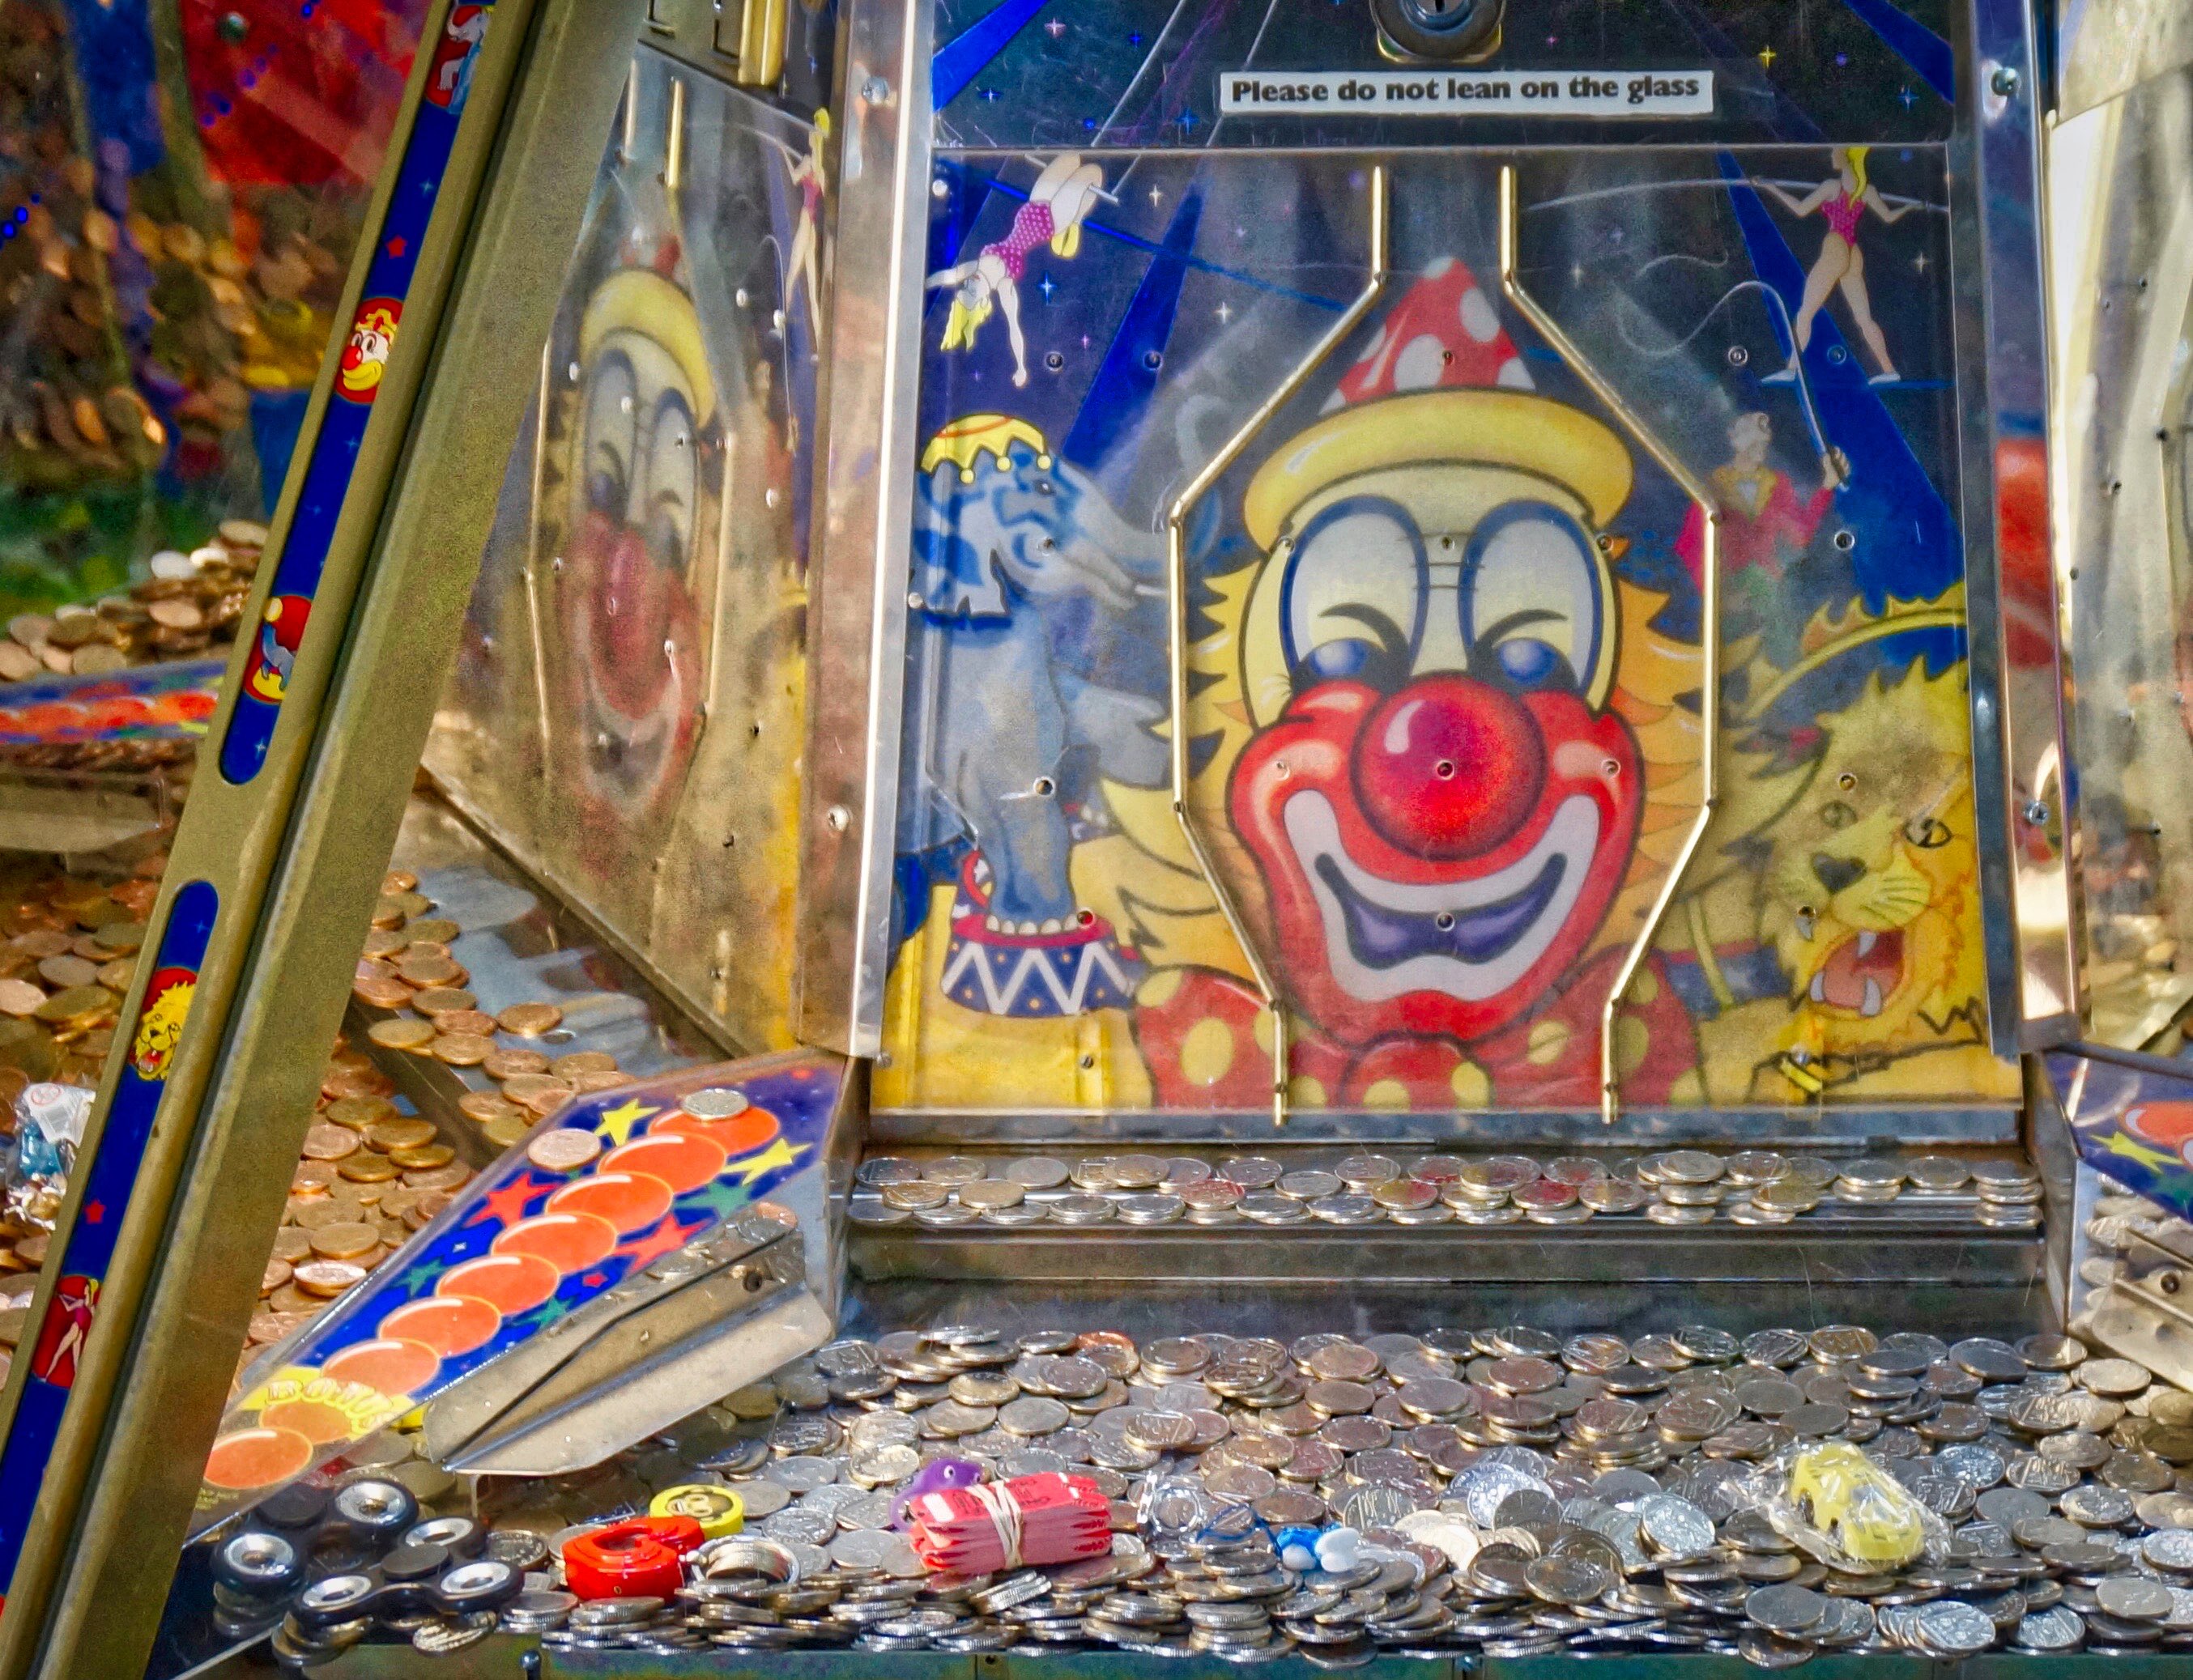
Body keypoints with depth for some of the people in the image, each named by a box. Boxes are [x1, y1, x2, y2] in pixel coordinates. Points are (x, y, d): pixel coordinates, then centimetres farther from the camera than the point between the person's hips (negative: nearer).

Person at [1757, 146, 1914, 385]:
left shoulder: (1832, 186, -7)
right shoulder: (1868, 190, 9)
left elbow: (1800, 209, -5)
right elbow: (1889, 217, 18)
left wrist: (1772, 188, 2)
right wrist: (1911, 206, 37)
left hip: (1834, 251, -6)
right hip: (1854, 255, 6)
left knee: (1805, 313, -5)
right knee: (1864, 318, 9)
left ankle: (1791, 369, -12)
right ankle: (1888, 369, 6)